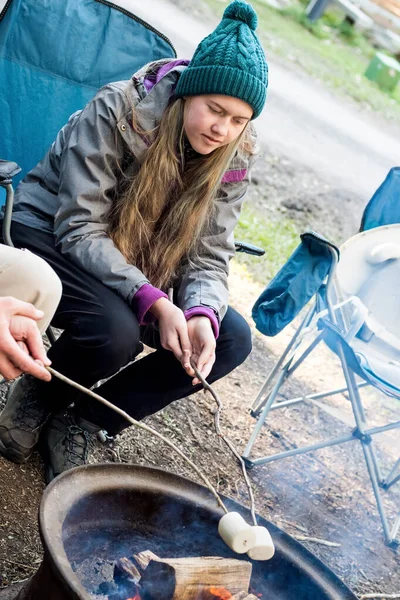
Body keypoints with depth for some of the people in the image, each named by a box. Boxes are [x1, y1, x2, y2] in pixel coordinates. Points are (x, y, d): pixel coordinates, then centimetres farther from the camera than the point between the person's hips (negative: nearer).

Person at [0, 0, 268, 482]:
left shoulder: (233, 158, -9)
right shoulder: (118, 111, -23)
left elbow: (208, 256, -7)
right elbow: (80, 230, -25)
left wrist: (202, 314, -31)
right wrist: (154, 302, -37)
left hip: (137, 270, 6)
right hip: (50, 234, -5)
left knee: (232, 339, -12)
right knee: (116, 331, -35)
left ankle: (82, 421, -3)